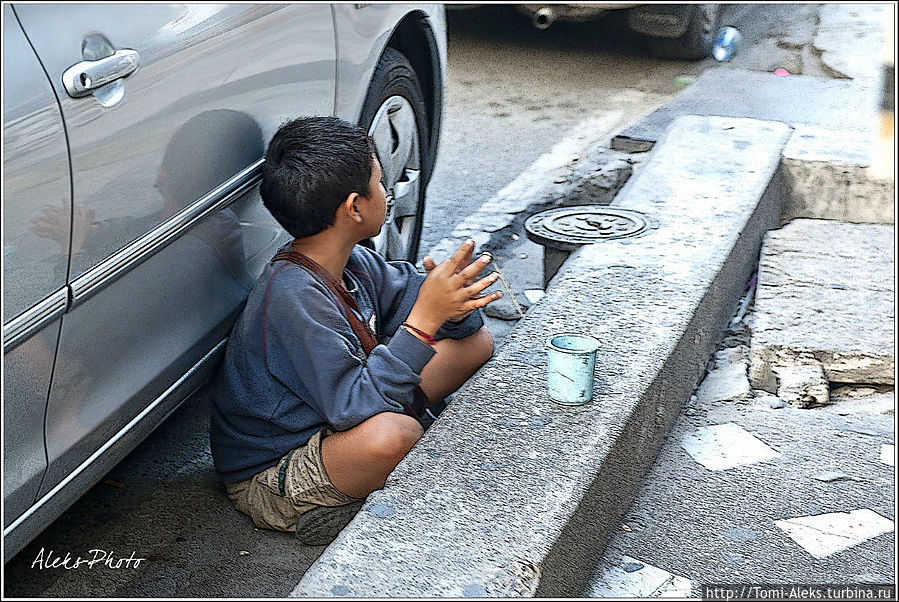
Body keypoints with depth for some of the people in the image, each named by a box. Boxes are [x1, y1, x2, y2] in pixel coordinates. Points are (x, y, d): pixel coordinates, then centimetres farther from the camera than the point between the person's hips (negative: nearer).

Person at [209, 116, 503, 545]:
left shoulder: (352, 263, -4)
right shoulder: (294, 297, -30)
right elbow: (355, 407, -34)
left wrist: (453, 307, -19)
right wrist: (424, 318, -37)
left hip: (330, 424, 9)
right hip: (270, 481, -9)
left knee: (475, 340, 3)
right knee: (391, 433, -42)